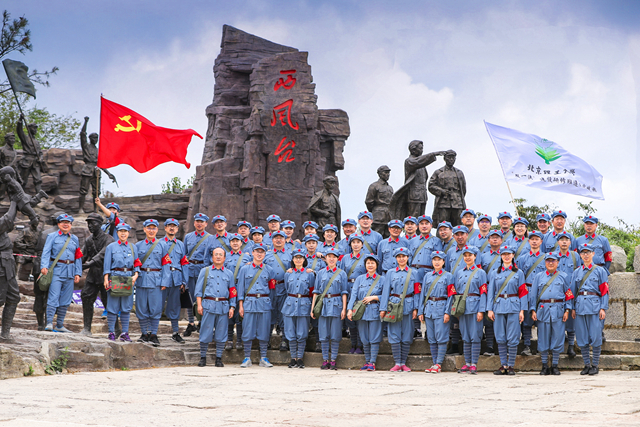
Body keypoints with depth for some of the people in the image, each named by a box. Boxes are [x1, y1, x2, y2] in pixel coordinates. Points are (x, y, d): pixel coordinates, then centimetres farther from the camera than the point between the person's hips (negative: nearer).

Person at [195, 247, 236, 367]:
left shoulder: (229, 274, 16)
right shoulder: (205, 271, 12)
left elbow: (232, 292, 15)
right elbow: (198, 289, 8)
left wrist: (232, 307, 5)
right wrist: (199, 305, -2)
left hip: (223, 306, 1)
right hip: (208, 305, -1)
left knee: (221, 334, 1)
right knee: (206, 332, -3)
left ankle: (219, 358, 8)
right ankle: (203, 358, 7)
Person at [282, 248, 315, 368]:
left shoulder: (309, 274, 5)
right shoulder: (288, 274, 11)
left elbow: (311, 291, 9)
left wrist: (303, 297, 6)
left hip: (303, 304, -2)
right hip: (290, 304, 2)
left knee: (301, 334, -3)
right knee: (291, 334, 1)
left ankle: (300, 358, 3)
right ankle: (293, 358, 7)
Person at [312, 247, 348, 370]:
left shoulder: (342, 273, 7)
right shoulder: (321, 273, 10)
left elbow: (344, 292, 5)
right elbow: (316, 291, 11)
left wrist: (344, 309, -3)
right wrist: (312, 308, 5)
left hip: (336, 305, -1)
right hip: (323, 305, 1)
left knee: (335, 335, -1)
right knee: (323, 335, 1)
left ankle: (333, 360, 4)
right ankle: (325, 360, 8)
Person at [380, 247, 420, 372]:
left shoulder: (413, 273, 11)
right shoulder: (390, 273, 10)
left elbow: (416, 292, 7)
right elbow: (386, 291, 6)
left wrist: (415, 308, -2)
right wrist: (383, 308, -1)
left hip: (408, 306, 0)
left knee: (407, 336, 1)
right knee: (394, 335, -3)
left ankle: (403, 363, 8)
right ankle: (397, 363, 1)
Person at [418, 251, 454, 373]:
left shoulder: (448, 276, 3)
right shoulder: (427, 276, 15)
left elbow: (451, 295, -2)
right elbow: (423, 293, 15)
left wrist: (448, 312, -11)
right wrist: (420, 311, 8)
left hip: (441, 308, -4)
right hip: (429, 308, 4)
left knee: (441, 338, -7)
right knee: (431, 339, 5)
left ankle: (439, 364, -5)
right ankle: (434, 363, 10)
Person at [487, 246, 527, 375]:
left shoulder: (519, 273, 7)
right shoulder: (495, 273, 11)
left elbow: (523, 292, 4)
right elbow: (491, 292, 10)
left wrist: (522, 310, -3)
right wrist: (489, 309, 1)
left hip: (513, 307, -2)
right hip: (499, 307, 2)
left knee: (512, 339, -4)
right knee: (500, 339, 2)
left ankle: (510, 366, 3)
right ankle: (503, 365, 9)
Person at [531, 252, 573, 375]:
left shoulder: (563, 277, 10)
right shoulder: (539, 277, 12)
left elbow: (569, 295, 8)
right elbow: (533, 295, 10)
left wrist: (567, 310, -1)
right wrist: (533, 310, 1)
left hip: (558, 310, -1)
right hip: (543, 309, 1)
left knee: (557, 338, -1)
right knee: (543, 339, 1)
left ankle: (555, 366, 7)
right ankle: (545, 366, 8)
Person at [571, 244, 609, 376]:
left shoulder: (600, 270, 5)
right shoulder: (577, 272, 15)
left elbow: (604, 291, 2)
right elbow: (572, 291, 17)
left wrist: (603, 308, -6)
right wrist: (573, 308, 8)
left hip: (594, 305, -3)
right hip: (580, 305, 3)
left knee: (595, 337, -5)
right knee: (582, 338, 3)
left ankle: (595, 365, 3)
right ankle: (587, 365, 11)